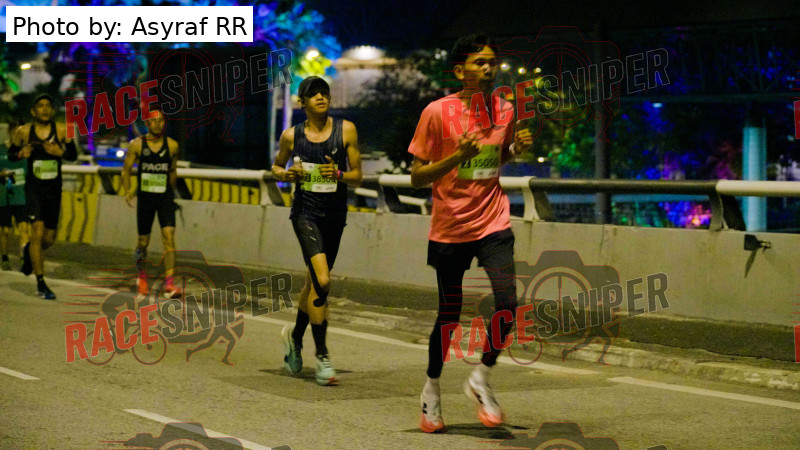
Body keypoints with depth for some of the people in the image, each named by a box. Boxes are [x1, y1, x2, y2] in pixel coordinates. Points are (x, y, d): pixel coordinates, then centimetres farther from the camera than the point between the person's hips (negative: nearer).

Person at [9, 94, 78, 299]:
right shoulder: (23, 132, -2)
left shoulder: (62, 131, -2)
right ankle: (40, 283, -9)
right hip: (33, 189, -2)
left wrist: (60, 152, -21)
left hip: (54, 190, 2)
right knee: (38, 233, -15)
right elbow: (10, 153, 9)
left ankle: (28, 252, 45)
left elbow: (73, 154, 0)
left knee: (49, 239, 9)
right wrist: (20, 154, -13)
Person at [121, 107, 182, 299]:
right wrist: (128, 191, -6)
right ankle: (142, 276, 37)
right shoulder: (137, 145, -2)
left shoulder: (172, 145, 2)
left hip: (165, 197, 0)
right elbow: (126, 170, 6)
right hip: (145, 197, 0)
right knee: (143, 241, 8)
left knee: (169, 236, -16)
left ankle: (169, 284, -20)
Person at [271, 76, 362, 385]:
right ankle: (322, 356, -12)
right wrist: (287, 174, -5)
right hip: (306, 212, -3)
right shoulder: (292, 136, 0)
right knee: (322, 281, -20)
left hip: (335, 215, 3)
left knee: (313, 282, 16)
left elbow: (358, 177, 3)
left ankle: (295, 336, 43)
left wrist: (339, 175, -18)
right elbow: (277, 166, 17)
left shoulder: (346, 131, -1)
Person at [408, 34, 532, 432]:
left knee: (508, 306, -13)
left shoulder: (505, 110, 3)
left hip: (493, 224, 3)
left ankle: (480, 379, 10)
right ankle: (431, 391, 29)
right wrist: (457, 156, -23)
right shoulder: (437, 113, -10)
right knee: (449, 314, 6)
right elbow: (417, 178, -8)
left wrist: (517, 147, -1)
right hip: (449, 228, -3)